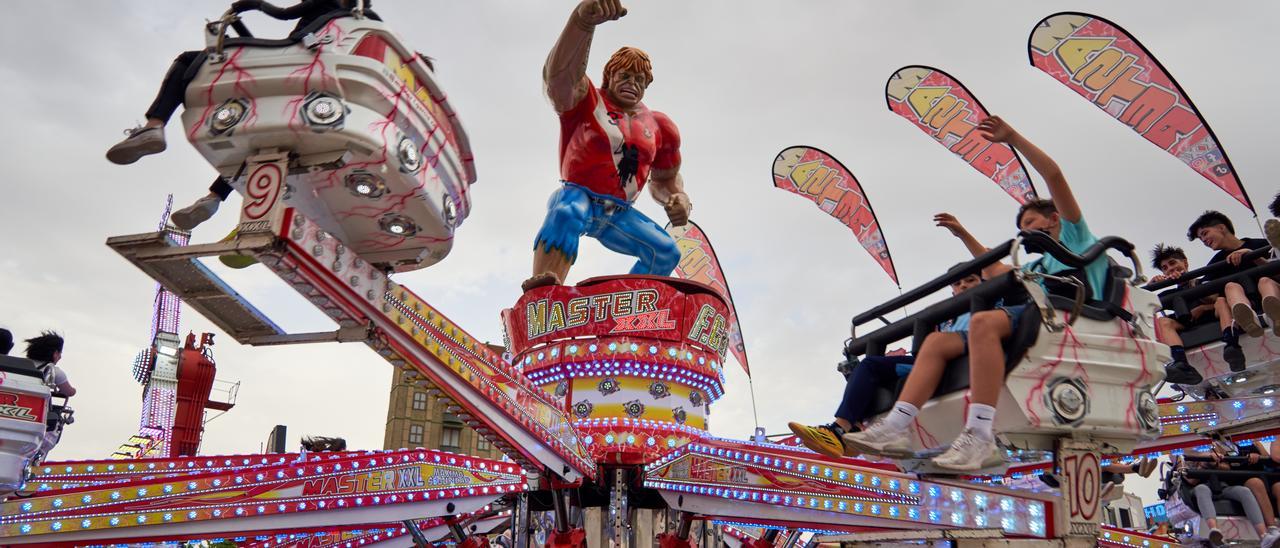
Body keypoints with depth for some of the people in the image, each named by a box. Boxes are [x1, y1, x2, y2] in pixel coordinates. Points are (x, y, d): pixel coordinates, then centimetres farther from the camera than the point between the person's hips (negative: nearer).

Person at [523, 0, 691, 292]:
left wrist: (679, 198, -5)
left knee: (666, 251, -9)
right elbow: (560, 73, -28)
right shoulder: (586, 100, -3)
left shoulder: (658, 126, 9)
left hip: (618, 214, 6)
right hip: (578, 197, -6)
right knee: (567, 214, -38)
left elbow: (664, 180, 23)